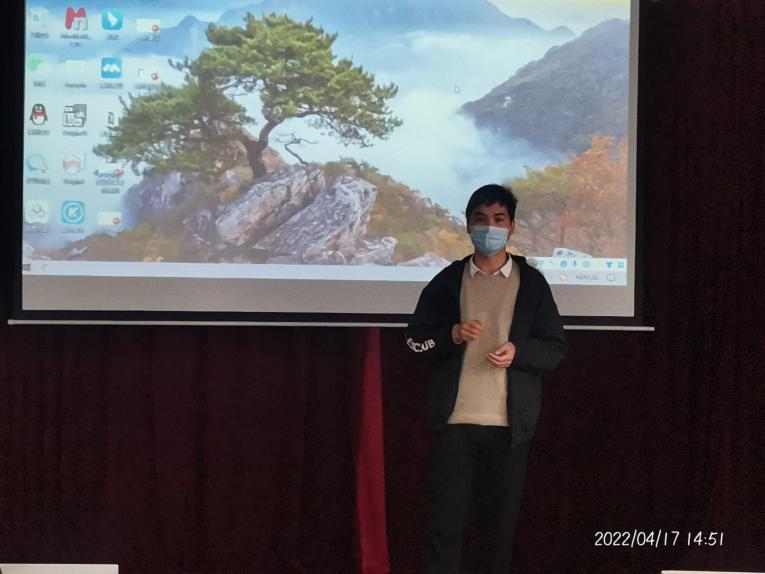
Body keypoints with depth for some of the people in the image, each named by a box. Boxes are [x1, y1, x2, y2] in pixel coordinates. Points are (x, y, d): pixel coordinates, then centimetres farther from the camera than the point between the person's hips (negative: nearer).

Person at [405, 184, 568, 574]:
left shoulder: (532, 283, 6)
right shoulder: (447, 281, 7)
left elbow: (557, 349, 5)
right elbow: (415, 340, 7)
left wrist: (519, 351, -14)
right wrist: (452, 335, -13)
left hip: (509, 424, 0)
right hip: (454, 421, 0)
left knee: (503, 517, 7)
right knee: (446, 518, -1)